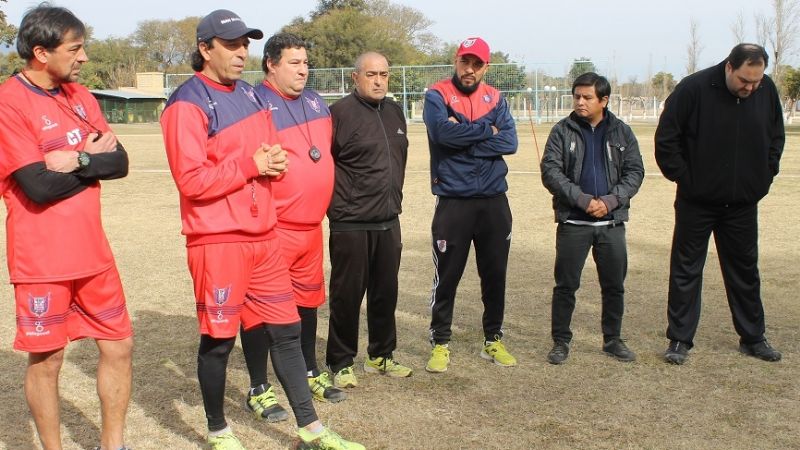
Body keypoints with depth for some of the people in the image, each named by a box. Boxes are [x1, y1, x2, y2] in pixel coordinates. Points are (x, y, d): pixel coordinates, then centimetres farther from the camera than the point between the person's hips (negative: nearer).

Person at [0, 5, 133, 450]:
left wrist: (76, 160, -14)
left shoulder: (80, 96, 8)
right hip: (43, 260, -6)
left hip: (93, 252, 7)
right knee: (47, 360, 7)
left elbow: (120, 162, 2)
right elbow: (40, 186, -21)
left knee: (119, 346, 11)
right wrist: (91, 158, -8)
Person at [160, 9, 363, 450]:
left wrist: (274, 161, 0)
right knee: (218, 339, 5)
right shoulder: (187, 103, -11)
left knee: (285, 330, 11)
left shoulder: (250, 95, 13)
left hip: (263, 234, 8)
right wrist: (251, 165, -15)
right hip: (218, 240, -7)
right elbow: (192, 180, -19)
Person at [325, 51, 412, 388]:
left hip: (388, 221, 7)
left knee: (386, 291, 14)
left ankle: (381, 356, 30)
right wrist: (338, 205, -9)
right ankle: (341, 363, 16)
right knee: (347, 294, 2)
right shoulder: (341, 113, -11)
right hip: (351, 224, -7)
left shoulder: (395, 112, 12)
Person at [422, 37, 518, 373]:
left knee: (495, 274, 12)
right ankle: (440, 343, 18)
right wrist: (486, 131, -11)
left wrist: (465, 136, -15)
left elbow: (510, 142, -6)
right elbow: (442, 132, -22)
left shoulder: (495, 99, 9)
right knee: (447, 276, 3)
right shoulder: (437, 96, -2)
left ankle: (493, 340, 27)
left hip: (494, 202, 4)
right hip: (453, 203, -4)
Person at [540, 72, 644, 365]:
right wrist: (583, 199, -18)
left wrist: (611, 200, -13)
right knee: (566, 285, 3)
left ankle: (613, 340, 26)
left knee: (614, 285, 11)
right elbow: (550, 171, -9)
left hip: (612, 222, 2)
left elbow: (635, 172, 3)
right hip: (573, 222, -2)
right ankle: (561, 341, 15)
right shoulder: (562, 131, -1)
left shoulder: (621, 132, 6)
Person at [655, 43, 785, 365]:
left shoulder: (767, 91, -2)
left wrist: (764, 177, 5)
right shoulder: (694, 89, -16)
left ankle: (752, 338, 28)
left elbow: (776, 138, 13)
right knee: (686, 271, 4)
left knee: (745, 270, 14)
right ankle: (680, 340, 14)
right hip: (697, 203, -4)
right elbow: (666, 140, -11)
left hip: (743, 204, 4)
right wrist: (683, 178, -10)